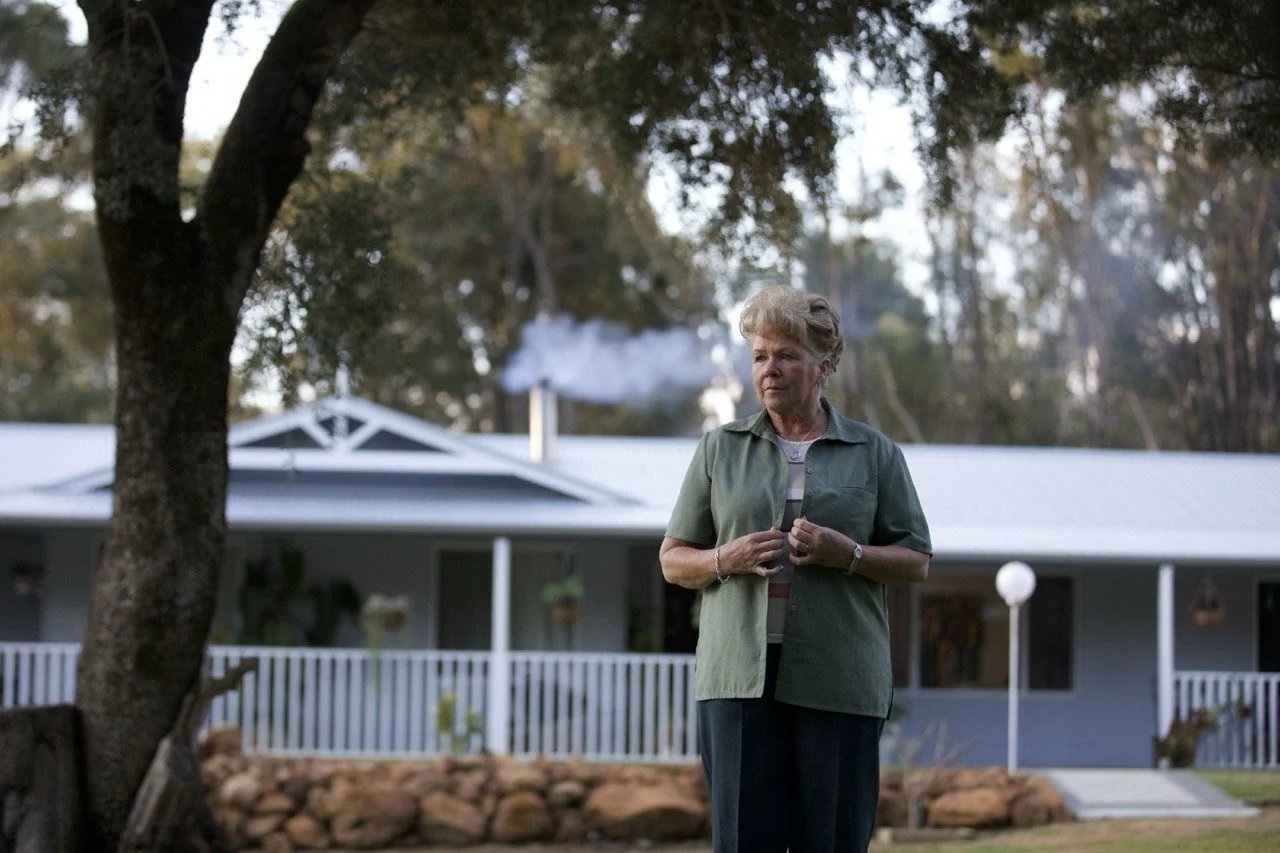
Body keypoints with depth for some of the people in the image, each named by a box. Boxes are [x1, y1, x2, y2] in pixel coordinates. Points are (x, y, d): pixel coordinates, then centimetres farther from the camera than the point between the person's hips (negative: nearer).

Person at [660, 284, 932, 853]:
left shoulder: (875, 454, 9)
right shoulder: (719, 449, 12)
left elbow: (916, 562, 8)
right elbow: (673, 561, 13)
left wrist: (849, 554, -10)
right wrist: (726, 560, -9)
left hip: (838, 680, 0)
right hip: (740, 676, 1)